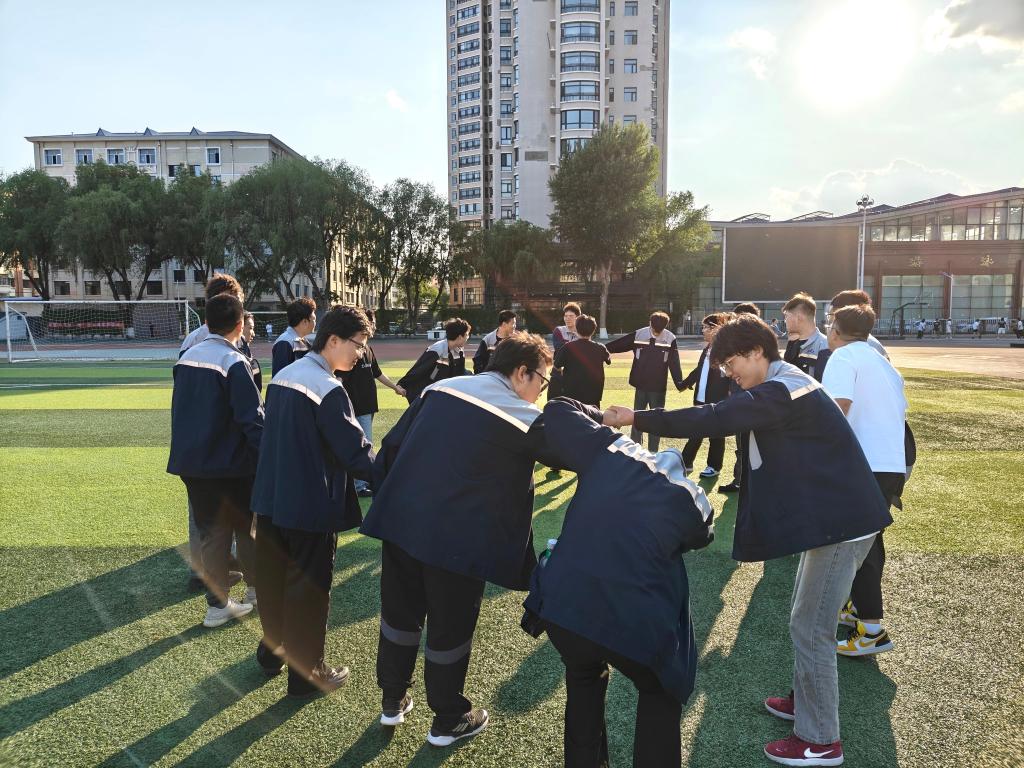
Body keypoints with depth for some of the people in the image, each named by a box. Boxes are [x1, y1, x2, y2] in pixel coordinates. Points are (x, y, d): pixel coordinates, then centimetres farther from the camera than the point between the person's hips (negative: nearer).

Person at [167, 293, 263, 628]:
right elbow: (253, 418, -20)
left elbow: (179, 409, 15)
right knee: (246, 526, 13)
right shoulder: (235, 363, -16)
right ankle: (258, 588, 27)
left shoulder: (186, 358, 6)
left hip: (191, 462, 6)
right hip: (230, 465, -6)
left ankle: (217, 604, 18)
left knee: (210, 531, 13)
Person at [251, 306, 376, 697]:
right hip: (311, 506, -8)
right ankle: (305, 673, 21)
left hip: (271, 498, 8)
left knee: (273, 578, 22)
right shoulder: (328, 389, -21)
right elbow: (355, 450, -20)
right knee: (308, 587, 6)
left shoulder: (282, 376, 5)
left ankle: (272, 649, 41)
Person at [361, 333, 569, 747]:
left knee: (400, 612, 20)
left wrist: (388, 499, 18)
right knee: (450, 626, 12)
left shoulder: (441, 387, 8)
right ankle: (448, 719, 30)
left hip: (401, 520, 5)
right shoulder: (522, 416, -8)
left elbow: (392, 444, 10)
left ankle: (392, 700, 37)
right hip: (456, 537, -5)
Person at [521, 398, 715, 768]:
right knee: (660, 694, 30)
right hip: (635, 625, -2)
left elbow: (557, 412, 16)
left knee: (584, 679, 35)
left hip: (563, 607, 3)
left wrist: (604, 423, 31)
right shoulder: (693, 500, 7)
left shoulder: (610, 452, 8)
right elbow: (700, 538, 27)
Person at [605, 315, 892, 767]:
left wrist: (635, 418, -28)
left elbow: (712, 420, -31)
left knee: (810, 628, -1)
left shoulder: (781, 393, -22)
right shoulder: (782, 387, 13)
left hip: (842, 522, -11)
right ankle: (805, 700, 39)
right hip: (834, 515, 11)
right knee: (806, 619, 21)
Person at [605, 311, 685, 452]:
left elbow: (674, 363, -10)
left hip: (658, 388, -1)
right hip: (640, 386, 1)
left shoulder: (670, 339, -8)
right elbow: (618, 345, 1)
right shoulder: (638, 335, -5)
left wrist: (679, 383, -18)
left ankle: (652, 453, 16)